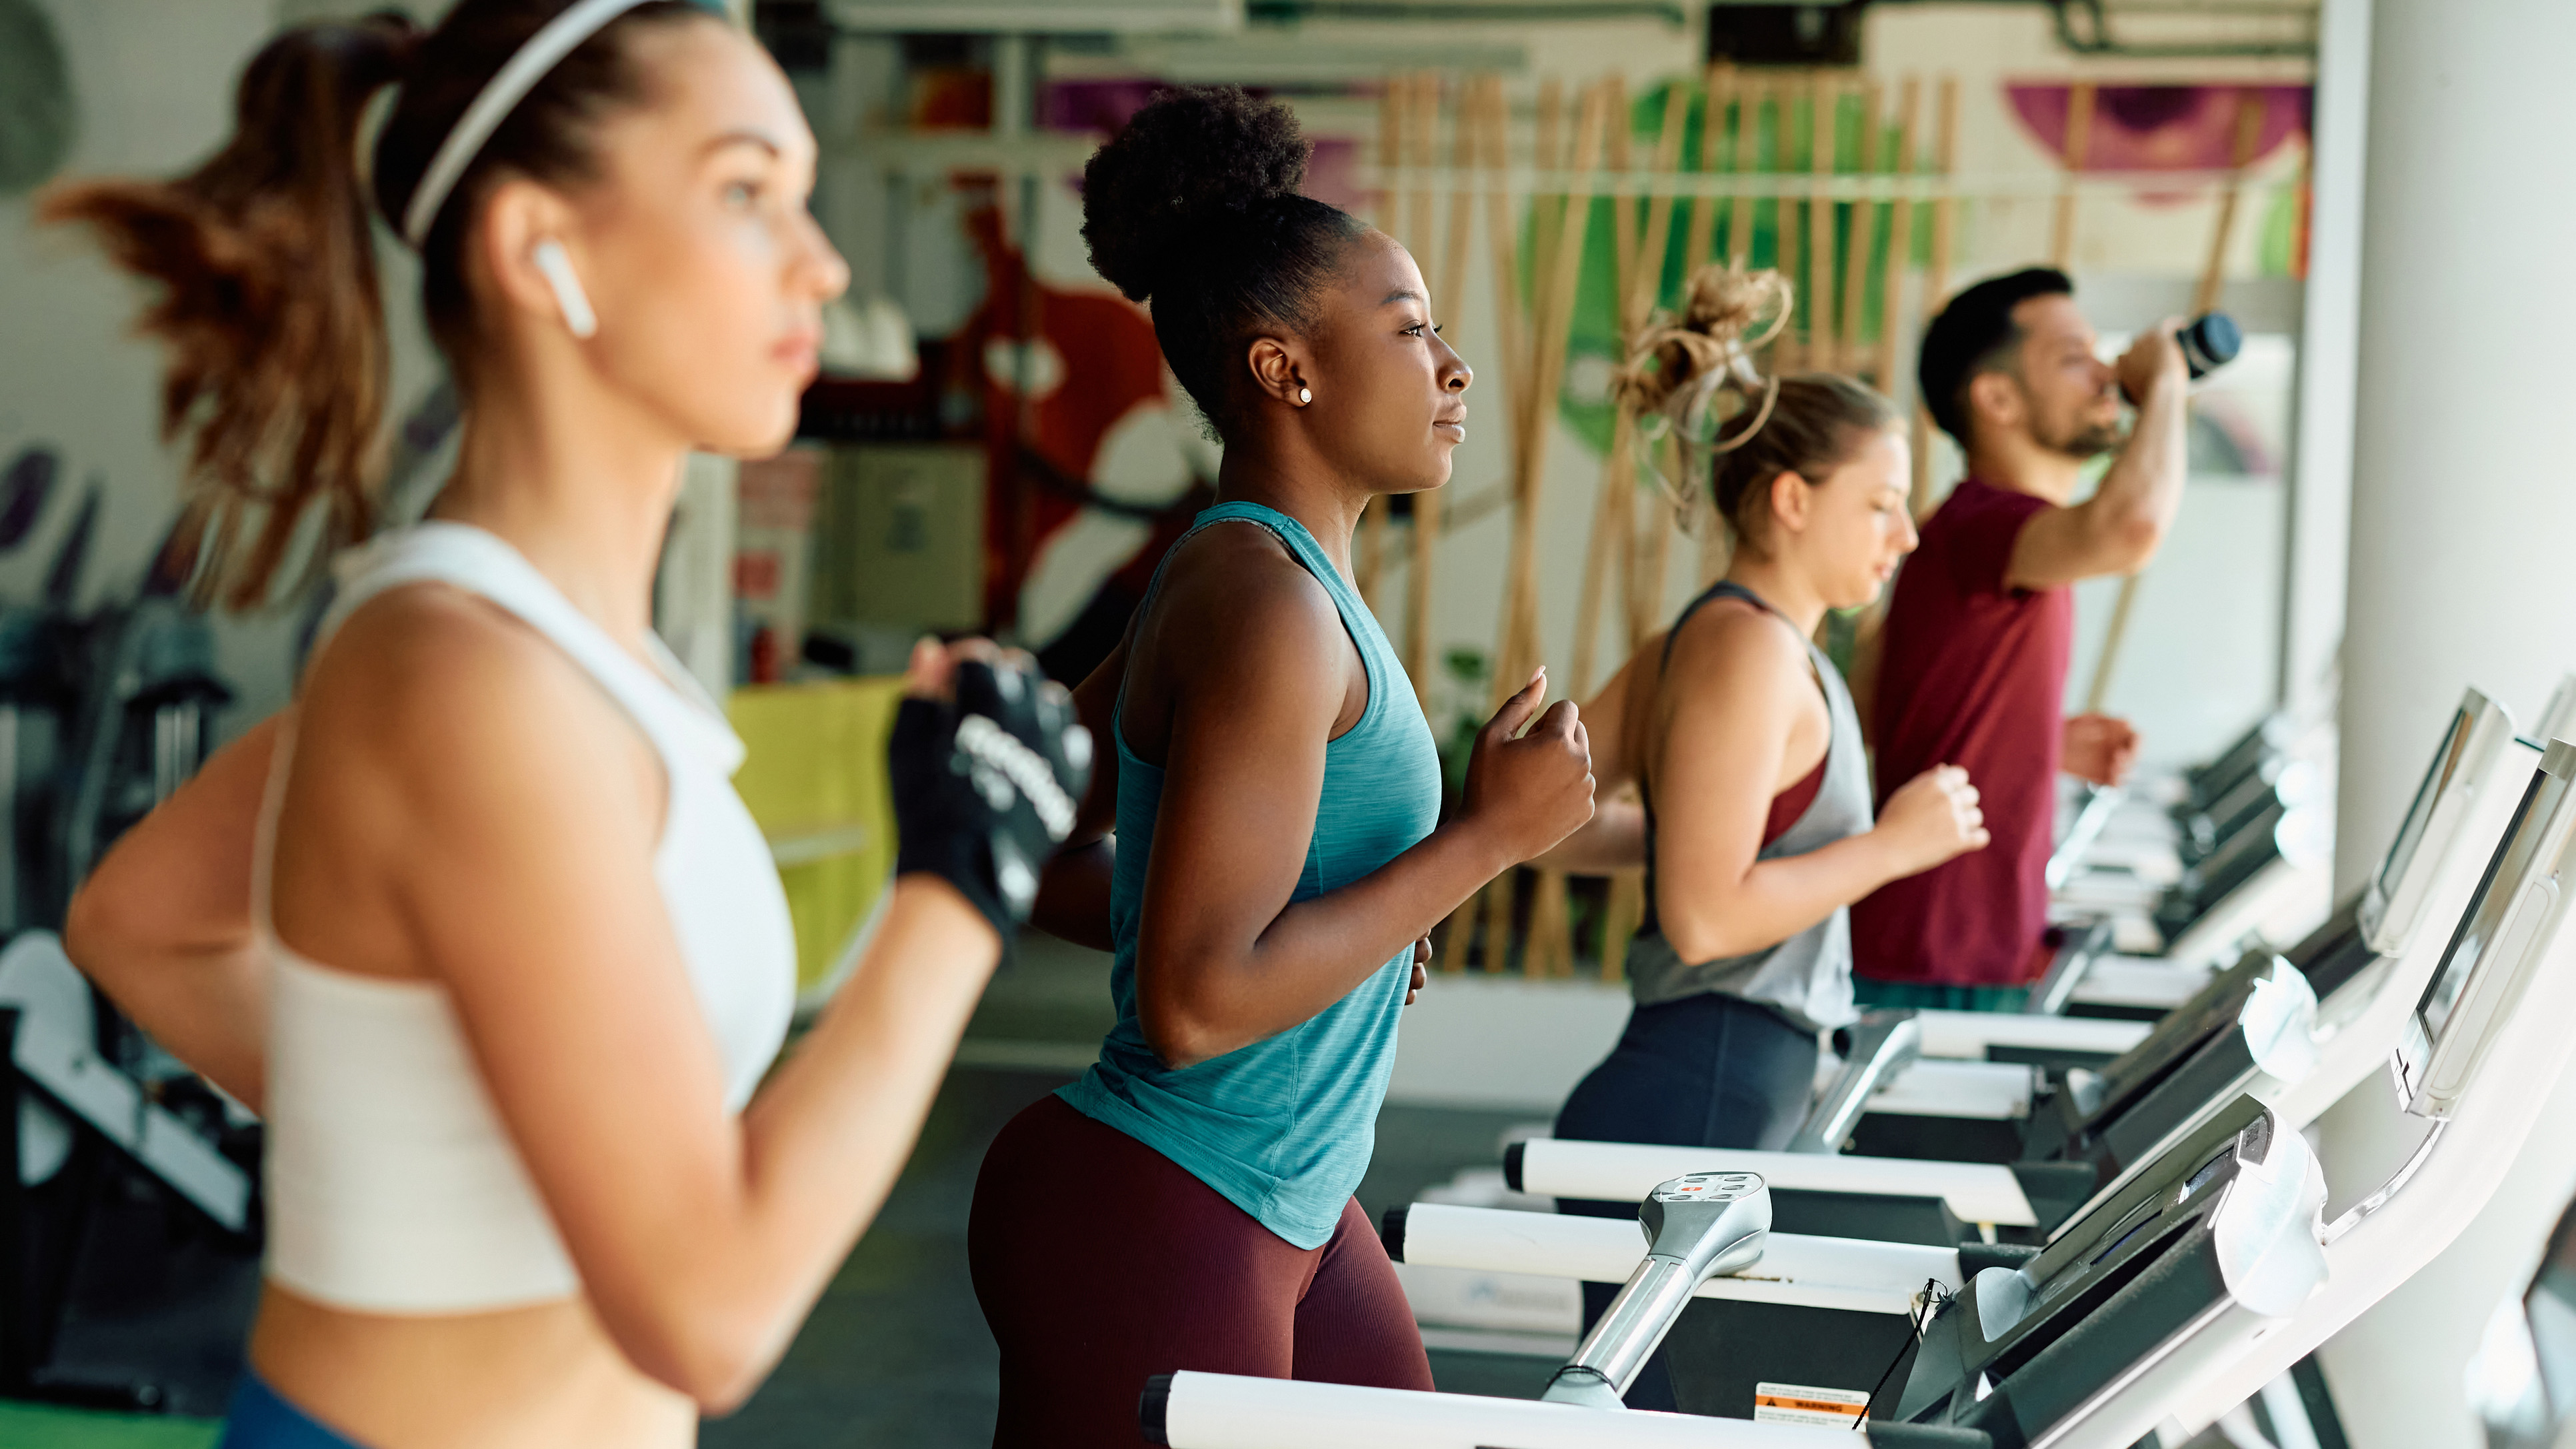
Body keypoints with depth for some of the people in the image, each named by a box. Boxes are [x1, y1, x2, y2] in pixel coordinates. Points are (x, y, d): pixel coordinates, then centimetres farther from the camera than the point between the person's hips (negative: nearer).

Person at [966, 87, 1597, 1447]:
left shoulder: (1234, 576, 10)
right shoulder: (1267, 604, -19)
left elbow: (1058, 863, 16)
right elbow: (1197, 1003, -26)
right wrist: (1489, 833, -19)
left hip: (1289, 1213, 10)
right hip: (1157, 1228, -10)